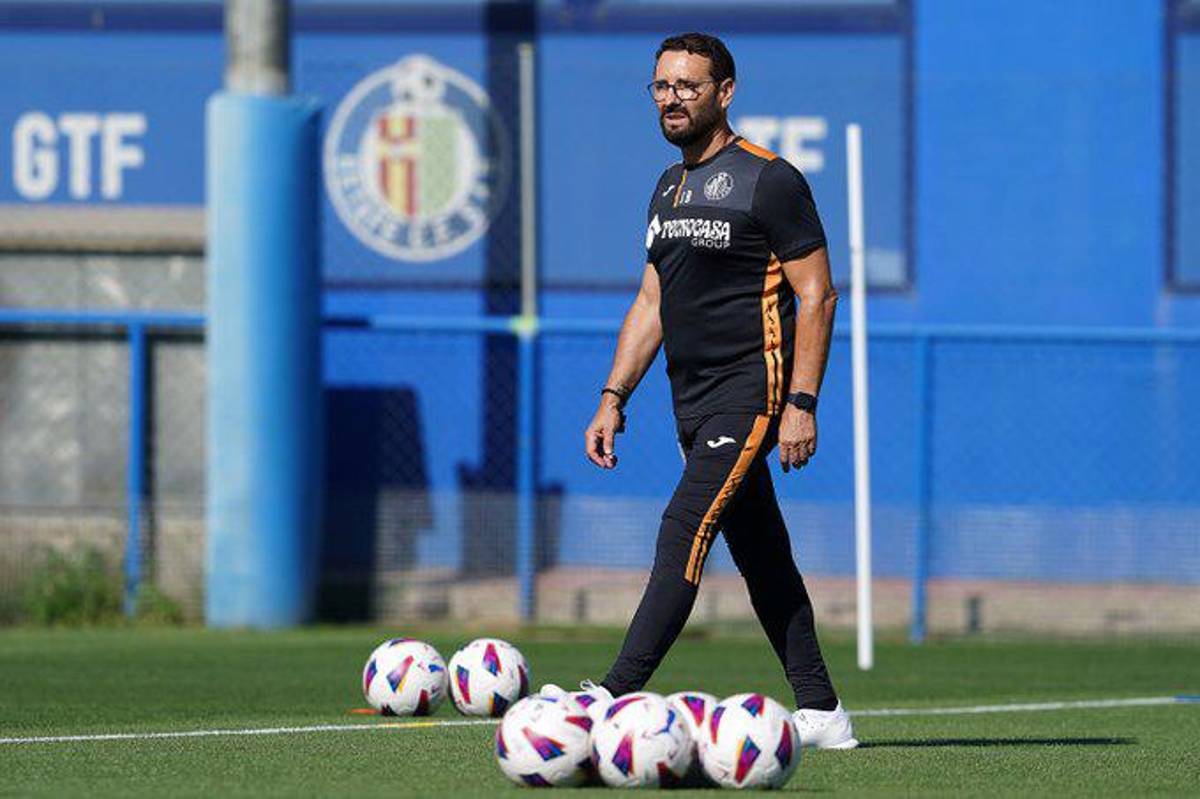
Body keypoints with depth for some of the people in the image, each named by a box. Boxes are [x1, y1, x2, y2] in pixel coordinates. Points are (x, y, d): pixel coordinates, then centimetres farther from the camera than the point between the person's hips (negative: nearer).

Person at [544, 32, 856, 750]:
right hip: (693, 405, 8)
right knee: (762, 556, 9)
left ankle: (618, 697, -25)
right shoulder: (668, 189, 18)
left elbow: (817, 294, -10)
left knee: (685, 529, -17)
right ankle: (821, 712, 14)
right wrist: (614, 398, 14)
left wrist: (801, 403, -17)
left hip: (752, 389, -8)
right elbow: (652, 303, 23)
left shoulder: (768, 180, -7)